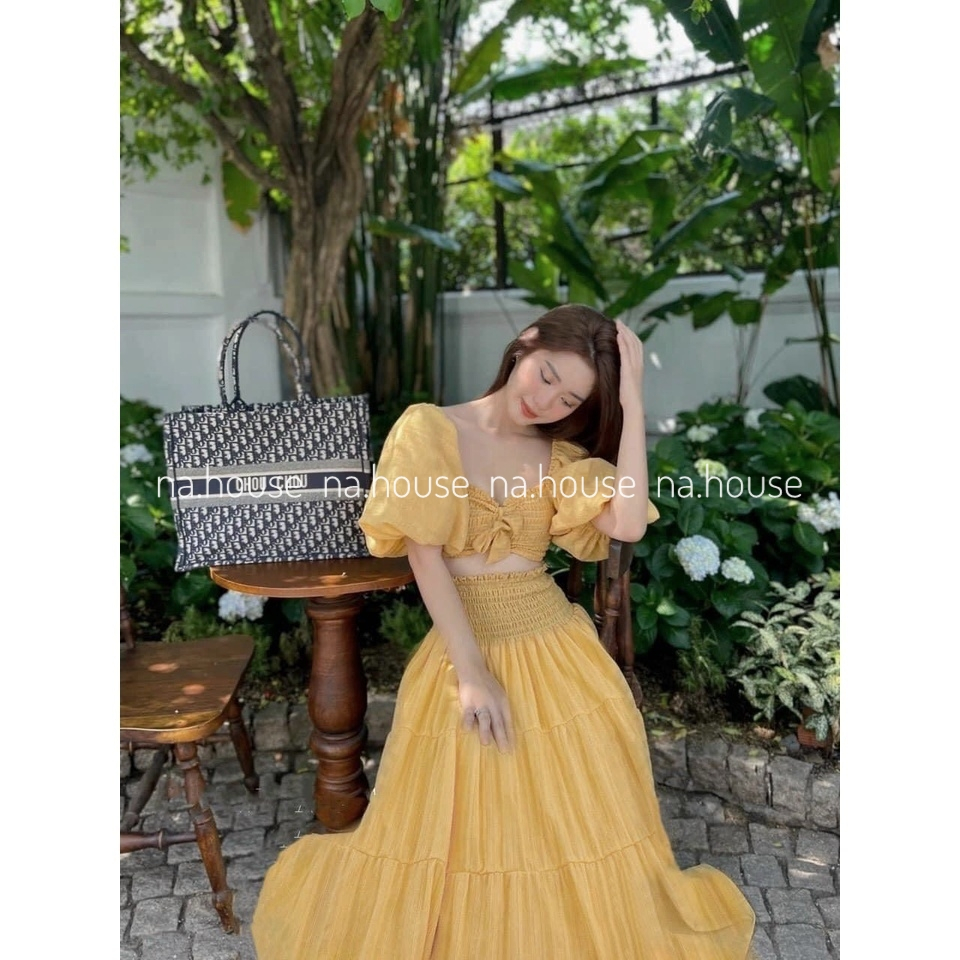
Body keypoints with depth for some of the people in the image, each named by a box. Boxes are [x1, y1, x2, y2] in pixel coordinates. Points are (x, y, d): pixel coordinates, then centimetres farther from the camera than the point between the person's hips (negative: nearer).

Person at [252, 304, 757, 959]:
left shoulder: (561, 455, 5)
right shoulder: (429, 428, -5)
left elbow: (628, 524, -13)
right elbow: (424, 555, -11)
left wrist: (632, 403, -11)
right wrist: (471, 672, -15)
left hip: (555, 651, 3)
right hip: (463, 648, -2)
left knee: (572, 827, 12)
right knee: (464, 829, 11)